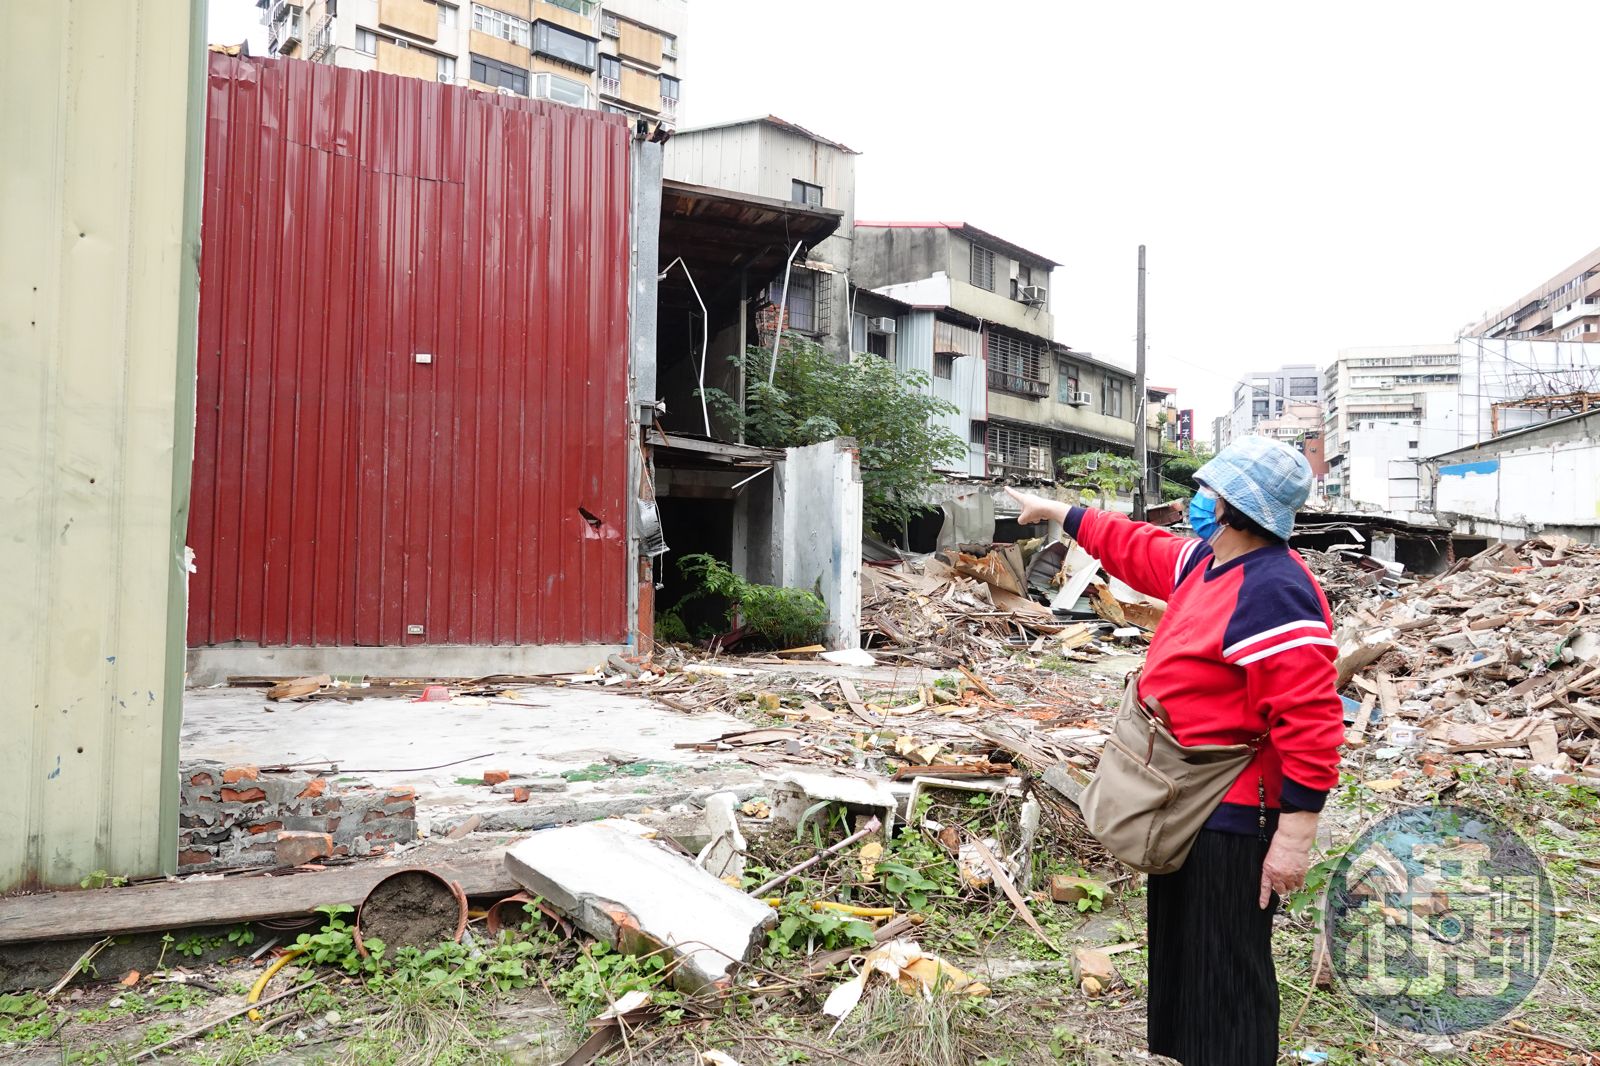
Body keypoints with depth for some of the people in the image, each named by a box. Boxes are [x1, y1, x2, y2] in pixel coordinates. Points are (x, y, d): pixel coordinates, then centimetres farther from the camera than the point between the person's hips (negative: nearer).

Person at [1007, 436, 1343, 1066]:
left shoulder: (1273, 592, -25)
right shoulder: (1204, 561, 6)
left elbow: (1310, 720, -28)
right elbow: (1135, 548, 25)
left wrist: (1295, 834, -28)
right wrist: (1058, 512, 32)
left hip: (1231, 819, -10)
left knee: (1225, 980, 2)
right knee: (1179, 960, 24)